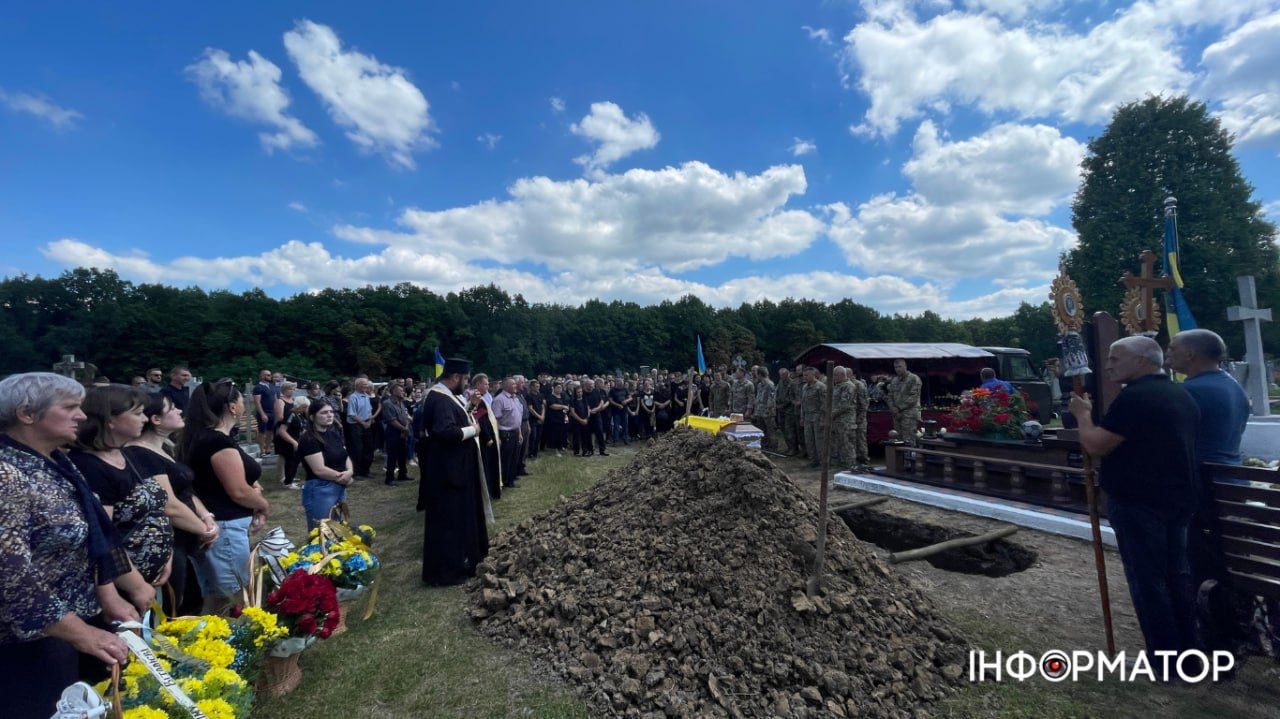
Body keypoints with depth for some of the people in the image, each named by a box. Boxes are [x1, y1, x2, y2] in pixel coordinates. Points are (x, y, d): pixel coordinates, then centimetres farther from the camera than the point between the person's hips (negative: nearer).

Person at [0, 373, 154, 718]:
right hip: (33, 640, -8)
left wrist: (109, 596, 3)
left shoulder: (57, 463, 4)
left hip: (80, 618, 8)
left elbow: (92, 535, 10)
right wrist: (82, 634, -21)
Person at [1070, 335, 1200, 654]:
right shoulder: (1182, 395, 12)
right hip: (1178, 498, 9)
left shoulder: (1134, 396, -20)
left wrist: (1083, 414, -7)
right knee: (1177, 574, 17)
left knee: (1147, 580, 1)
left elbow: (1095, 445, -21)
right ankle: (1187, 651, 28)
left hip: (1138, 502, -9)